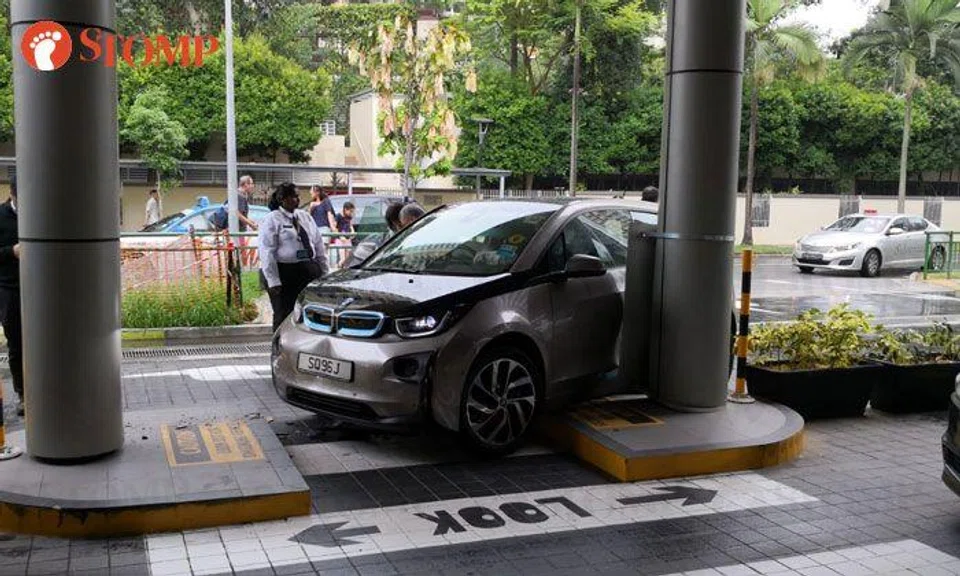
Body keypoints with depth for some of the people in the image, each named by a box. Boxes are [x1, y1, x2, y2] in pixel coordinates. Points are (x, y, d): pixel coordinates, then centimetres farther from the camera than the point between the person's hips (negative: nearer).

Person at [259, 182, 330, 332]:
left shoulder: (305, 217, 13)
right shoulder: (272, 220, -5)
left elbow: (319, 245, 15)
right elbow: (267, 253, -10)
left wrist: (325, 272, 10)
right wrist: (273, 281, -16)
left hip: (309, 271, 6)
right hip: (284, 273, -6)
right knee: (284, 316, 0)